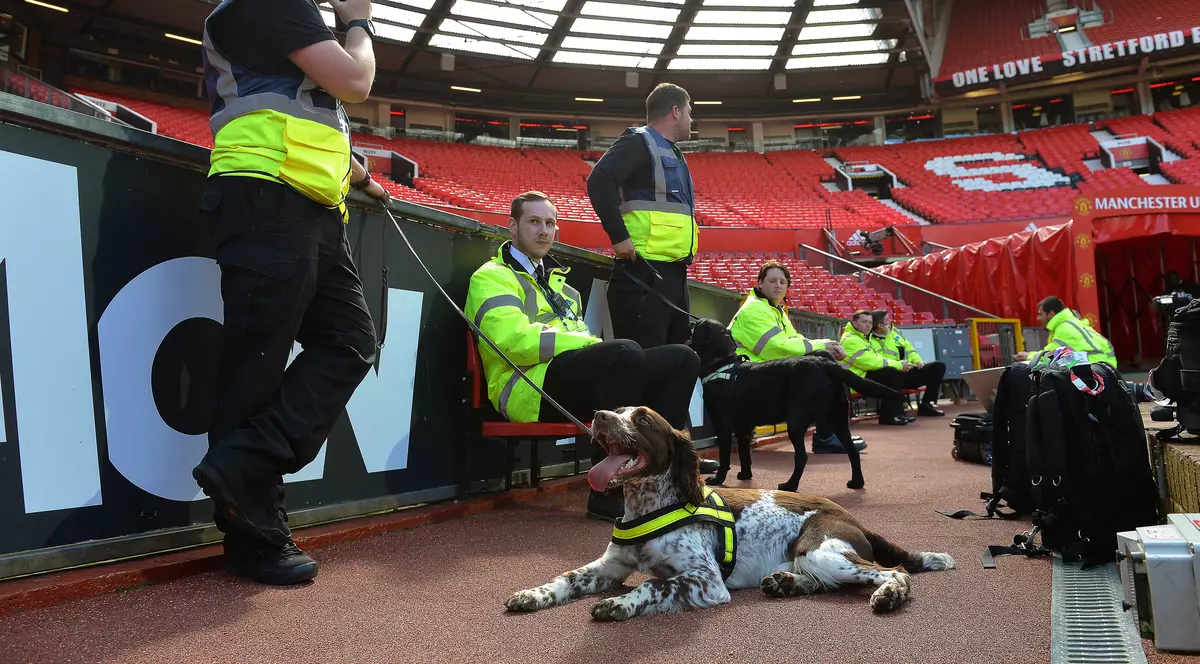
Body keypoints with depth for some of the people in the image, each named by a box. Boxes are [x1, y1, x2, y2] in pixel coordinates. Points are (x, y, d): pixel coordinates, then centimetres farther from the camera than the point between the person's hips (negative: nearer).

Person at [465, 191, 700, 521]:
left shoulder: (556, 279, 30)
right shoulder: (492, 277, 3)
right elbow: (514, 340, -15)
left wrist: (596, 346, -1)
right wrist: (594, 345, -15)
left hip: (577, 378, 8)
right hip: (529, 389, -8)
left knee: (682, 358, -1)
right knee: (625, 351, -35)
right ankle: (606, 495, -27)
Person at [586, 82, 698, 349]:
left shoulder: (673, 155, 24)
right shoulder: (639, 142, -4)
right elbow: (599, 181, -19)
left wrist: (684, 253, 15)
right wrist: (619, 236, -22)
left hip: (674, 272, 10)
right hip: (644, 271, -10)